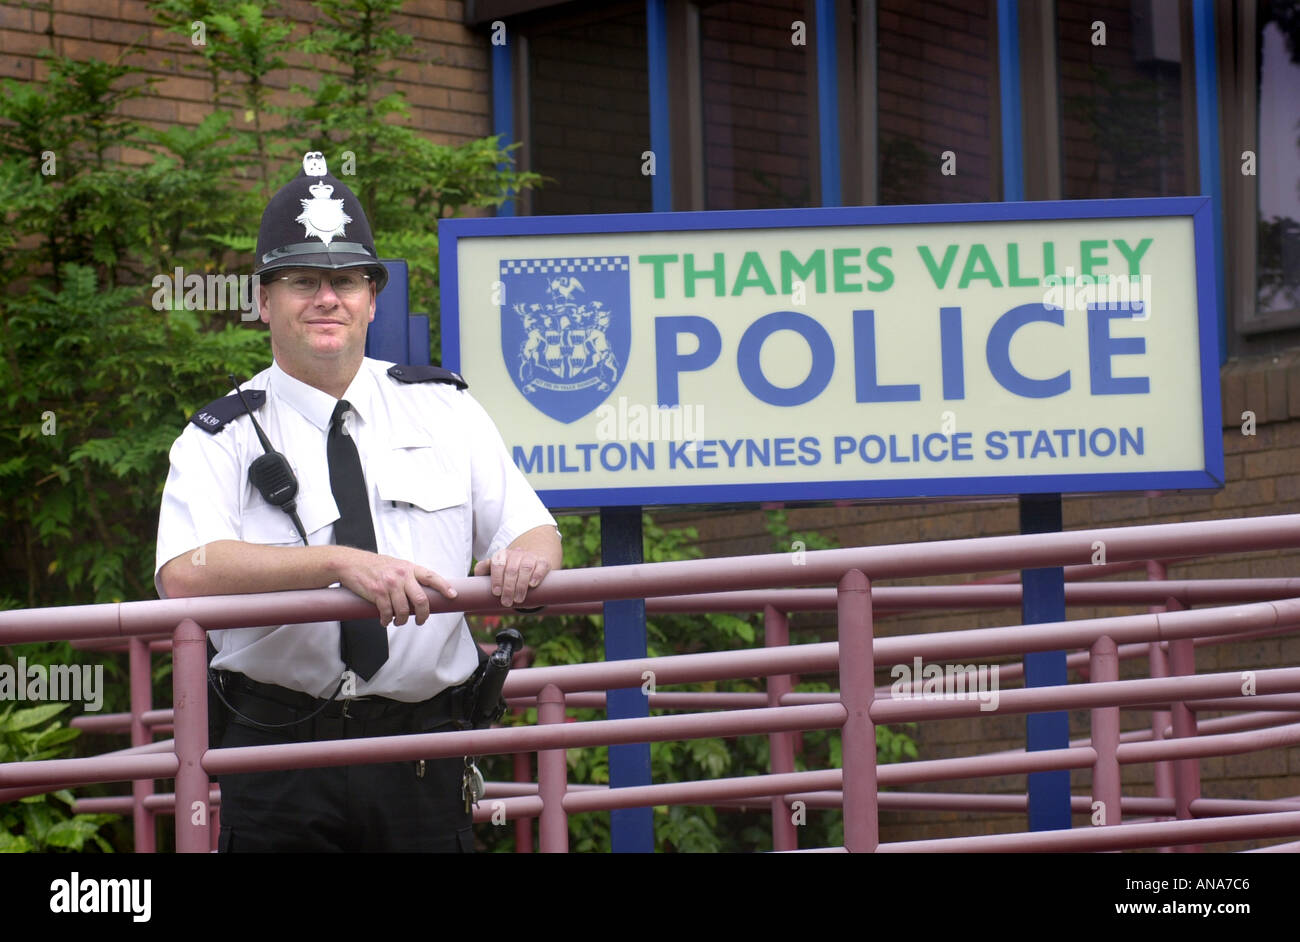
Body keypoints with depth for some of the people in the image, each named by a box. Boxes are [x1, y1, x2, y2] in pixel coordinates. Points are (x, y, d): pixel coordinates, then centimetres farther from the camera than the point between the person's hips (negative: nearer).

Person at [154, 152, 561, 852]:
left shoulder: (442, 408, 11)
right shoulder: (222, 439, 1)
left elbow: (535, 530, 12)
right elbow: (185, 575, -17)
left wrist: (524, 558, -14)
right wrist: (342, 563, -29)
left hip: (424, 762, 2)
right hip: (279, 762, -2)